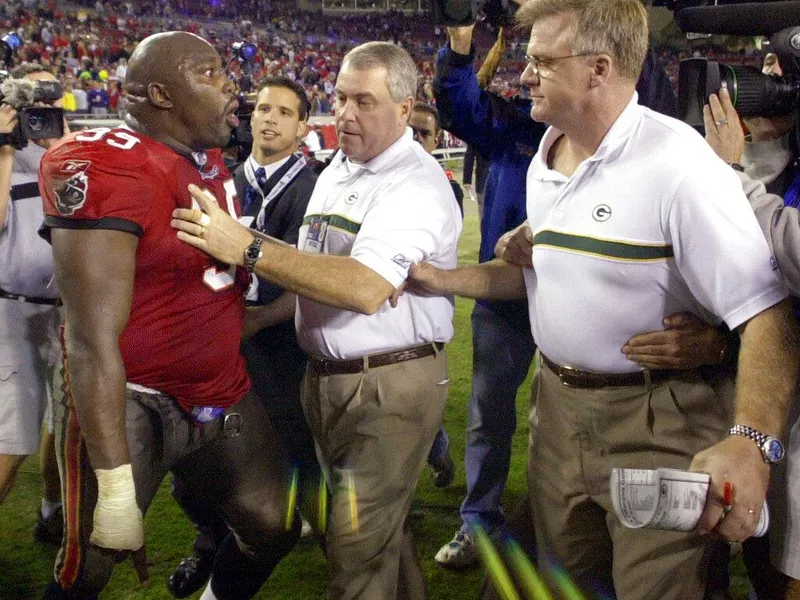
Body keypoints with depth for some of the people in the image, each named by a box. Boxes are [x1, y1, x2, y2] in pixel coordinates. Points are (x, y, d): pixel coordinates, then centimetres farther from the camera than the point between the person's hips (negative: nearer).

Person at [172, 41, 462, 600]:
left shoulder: (416, 185, -18)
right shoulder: (336, 171, 11)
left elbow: (367, 288, -32)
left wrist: (249, 248, -31)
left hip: (390, 384, -8)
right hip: (325, 377, 8)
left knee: (359, 549, -1)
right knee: (377, 529, 21)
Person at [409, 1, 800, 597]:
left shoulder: (676, 162, -21)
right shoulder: (544, 163, 6)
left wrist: (752, 441, -38)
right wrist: (445, 279, 12)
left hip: (654, 427, -7)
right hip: (557, 407, 8)